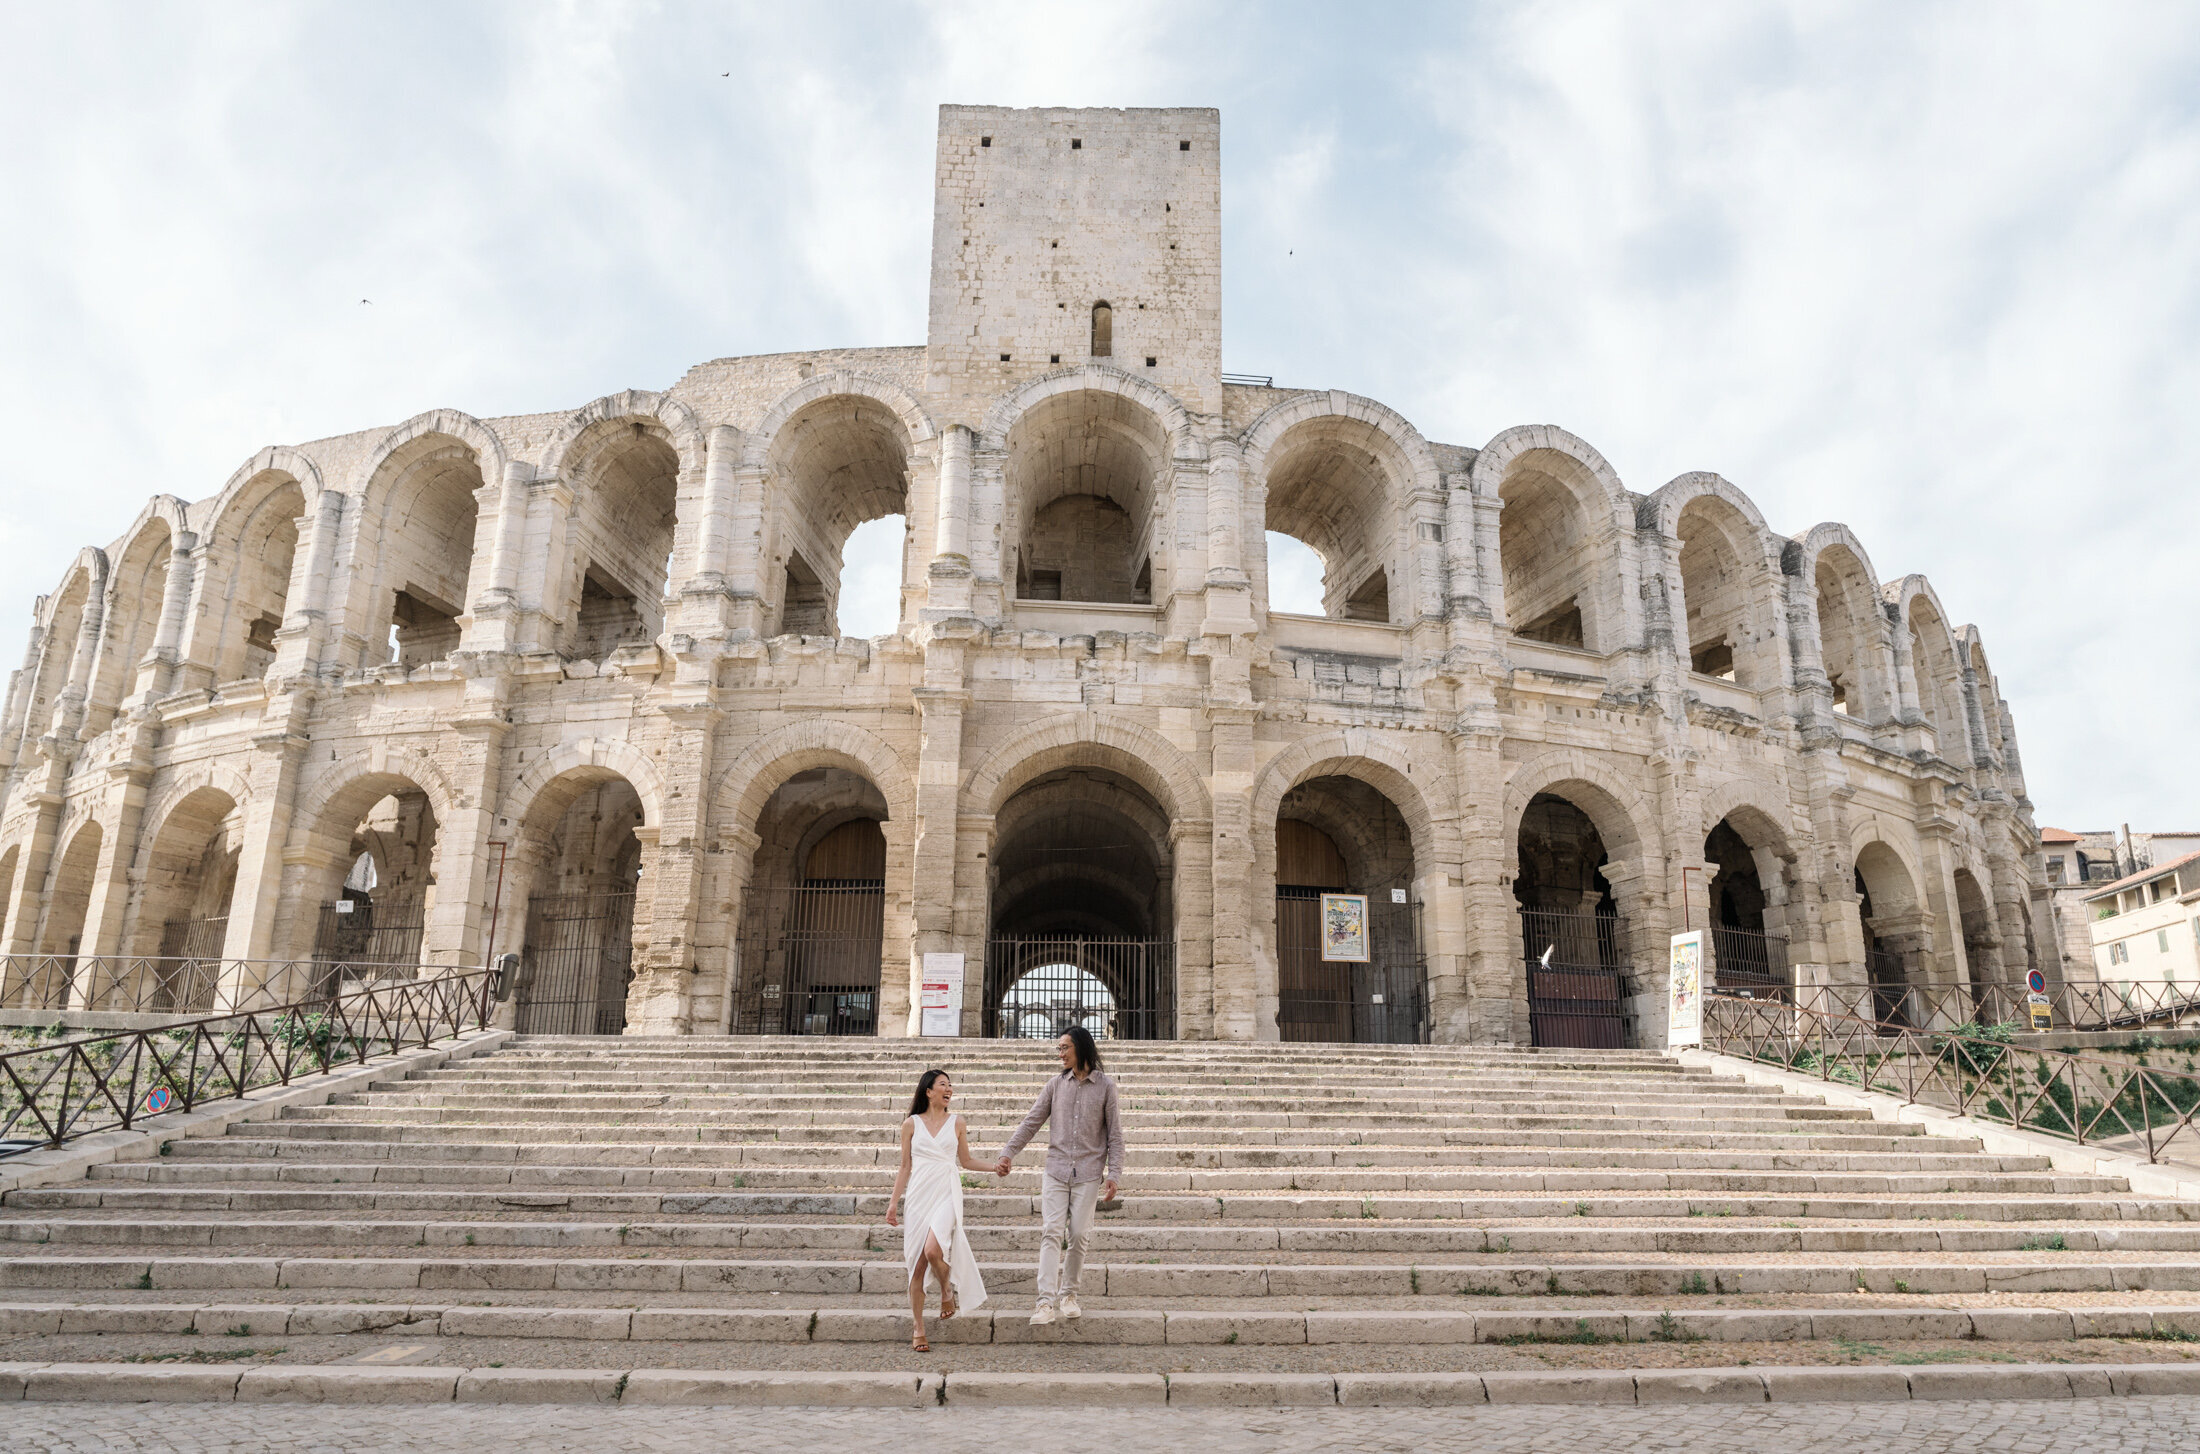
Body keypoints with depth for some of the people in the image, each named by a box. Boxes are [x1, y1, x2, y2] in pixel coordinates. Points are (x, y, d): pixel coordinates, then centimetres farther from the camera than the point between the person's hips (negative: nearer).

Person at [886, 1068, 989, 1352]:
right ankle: (919, 1328, 13)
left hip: (947, 1193, -1)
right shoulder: (911, 1124, 6)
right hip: (918, 1196, 1)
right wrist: (894, 1202, 6)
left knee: (933, 1250, -23)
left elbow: (966, 1161, 17)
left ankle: (947, 1291, 8)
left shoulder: (956, 1122, 8)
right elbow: (905, 1167, 10)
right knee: (916, 1264, -1)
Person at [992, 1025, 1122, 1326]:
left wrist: (1113, 1173, -5)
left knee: (1078, 1235, 0)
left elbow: (1114, 1134, 2)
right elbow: (1031, 1123, 9)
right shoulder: (1056, 1084, 8)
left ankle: (1068, 1294, 17)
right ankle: (1047, 1301, -11)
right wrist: (1008, 1153, 0)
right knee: (1051, 1232, -8)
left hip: (1088, 1173, -1)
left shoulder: (1105, 1085, 2)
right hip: (1056, 1170, 2)